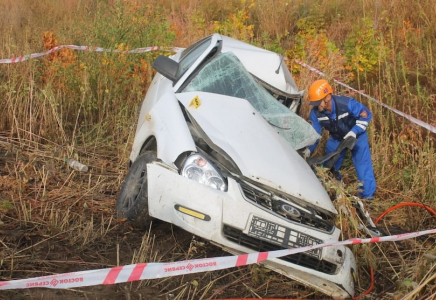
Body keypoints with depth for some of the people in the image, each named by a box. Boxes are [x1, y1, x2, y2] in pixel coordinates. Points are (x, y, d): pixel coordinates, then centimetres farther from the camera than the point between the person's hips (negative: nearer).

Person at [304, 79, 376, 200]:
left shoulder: (346, 103, -35)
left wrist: (355, 131, -31)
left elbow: (366, 114, -23)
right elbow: (315, 132, -9)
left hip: (357, 135, -4)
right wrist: (309, 149, -21)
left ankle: (368, 195, -4)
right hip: (336, 138, 5)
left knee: (363, 164, -13)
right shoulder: (316, 112, -22)